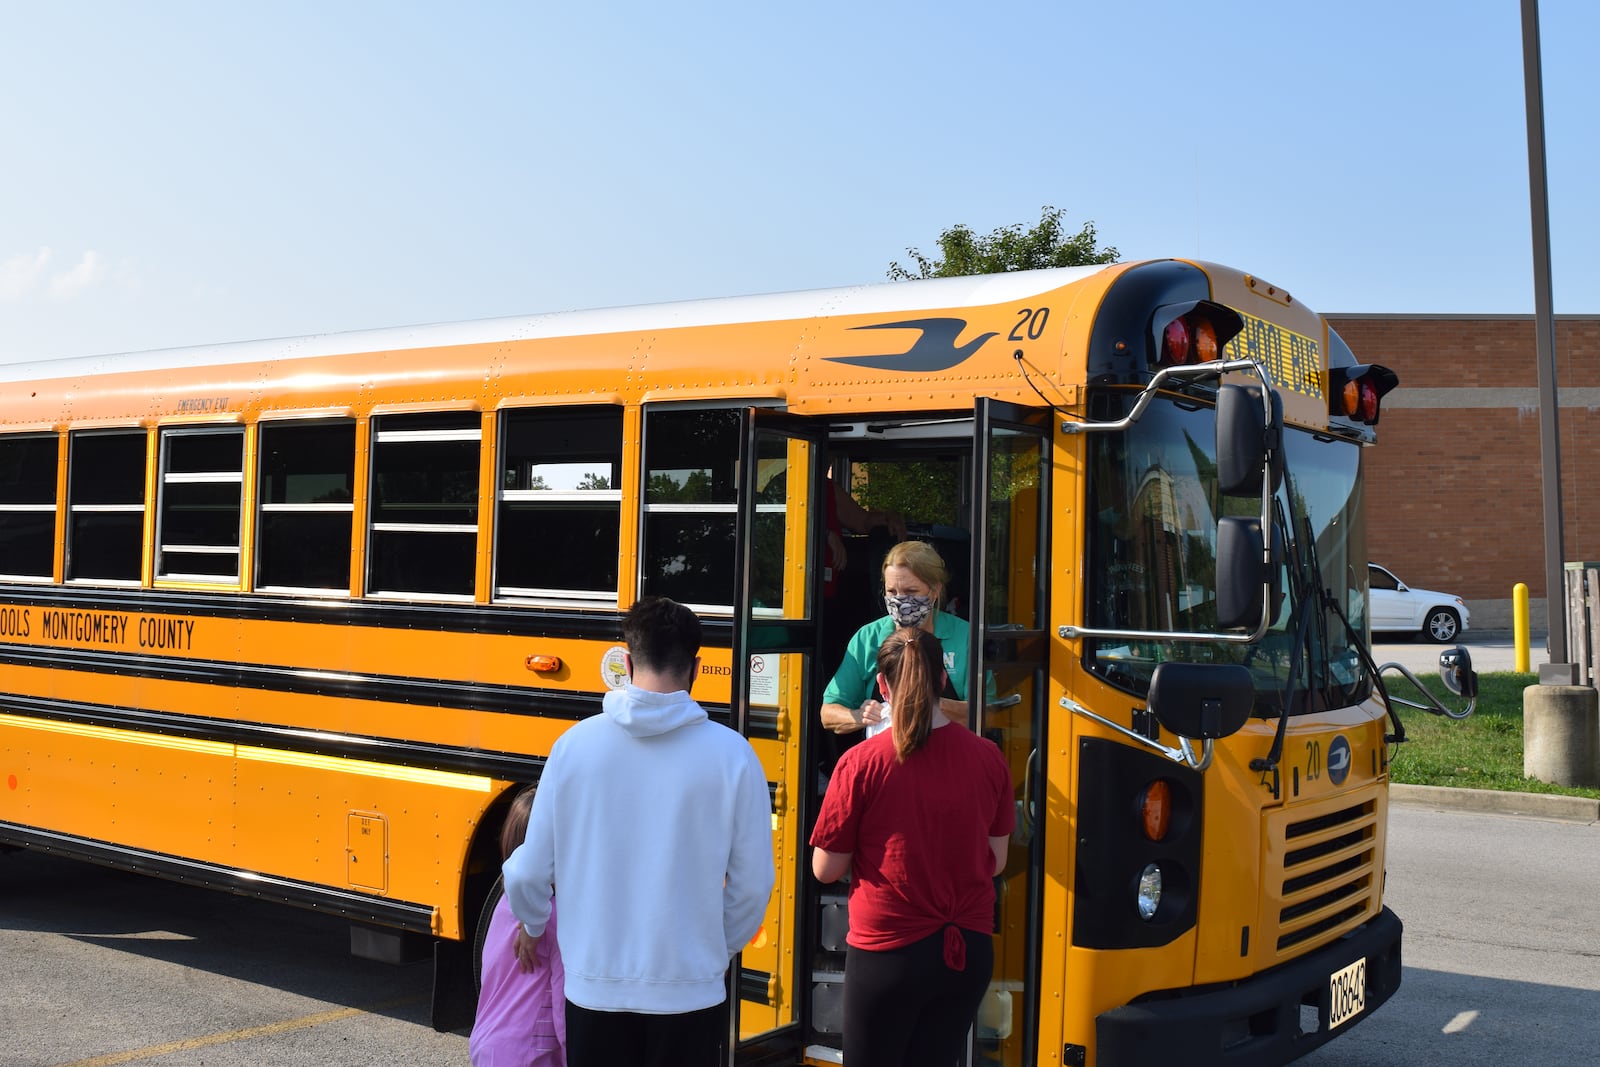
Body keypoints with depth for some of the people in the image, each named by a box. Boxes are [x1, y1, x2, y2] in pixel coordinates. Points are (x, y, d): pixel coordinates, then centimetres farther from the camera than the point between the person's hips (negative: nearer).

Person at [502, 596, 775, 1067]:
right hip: (687, 993, -1)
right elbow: (752, 884, -5)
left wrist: (532, 924, 20)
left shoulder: (575, 743, -8)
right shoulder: (730, 754, -12)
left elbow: (530, 871, -2)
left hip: (594, 989, 1)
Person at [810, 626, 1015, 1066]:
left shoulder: (860, 764, -14)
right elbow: (995, 862, 5)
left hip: (887, 953, -4)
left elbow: (825, 869, -7)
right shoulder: (988, 758, -3)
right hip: (969, 954, 4)